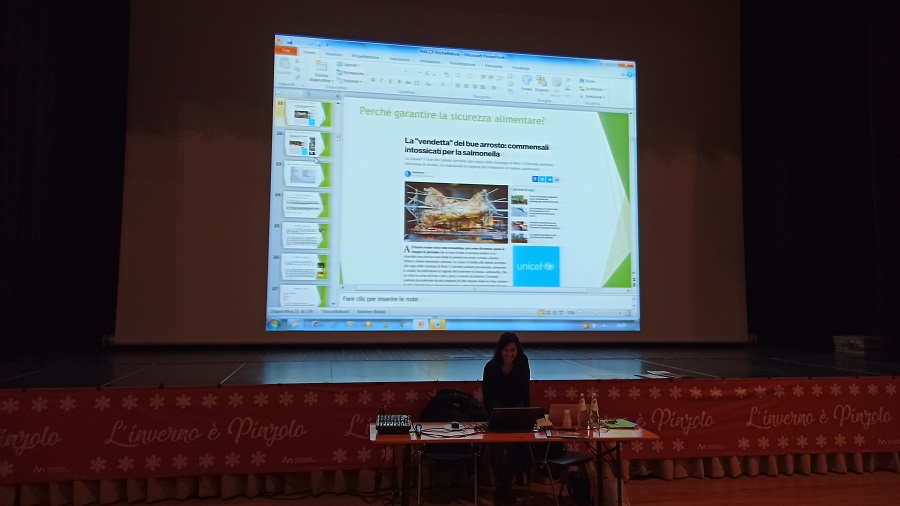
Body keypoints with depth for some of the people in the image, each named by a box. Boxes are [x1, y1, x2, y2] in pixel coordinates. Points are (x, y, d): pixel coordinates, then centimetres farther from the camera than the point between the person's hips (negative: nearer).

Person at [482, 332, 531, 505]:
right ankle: (499, 486, 13)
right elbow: (487, 397, -21)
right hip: (496, 408, -2)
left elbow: (525, 390, -13)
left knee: (514, 447, -4)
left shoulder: (522, 362, -19)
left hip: (516, 407, 2)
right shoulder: (491, 366, -25)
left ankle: (508, 485, 16)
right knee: (497, 448, -5)